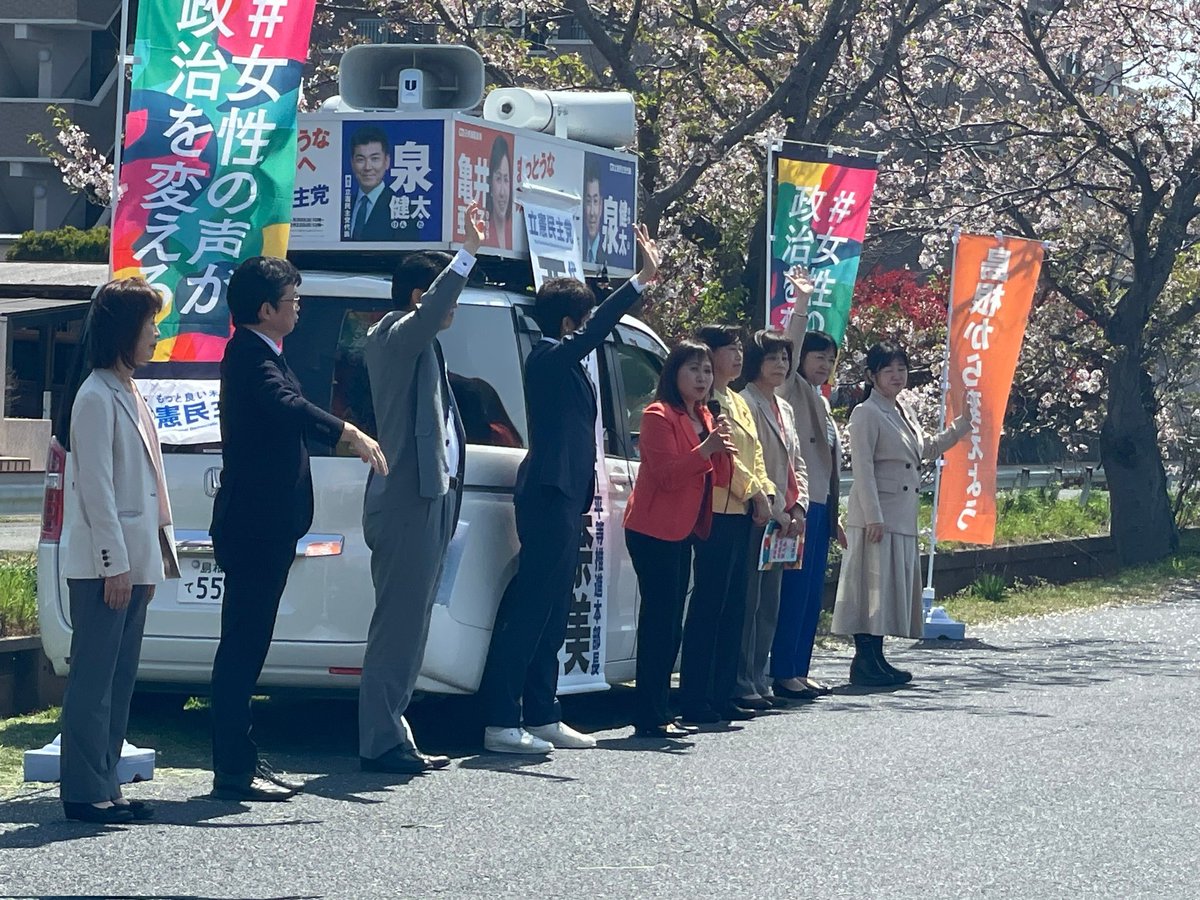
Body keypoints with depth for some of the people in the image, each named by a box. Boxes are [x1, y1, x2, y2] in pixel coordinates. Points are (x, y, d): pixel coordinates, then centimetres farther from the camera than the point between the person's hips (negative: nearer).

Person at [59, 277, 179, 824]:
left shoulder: (130, 397, 17)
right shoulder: (97, 398, -12)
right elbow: (96, 487, -17)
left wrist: (155, 556, 18)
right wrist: (115, 563, -18)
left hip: (132, 562, 9)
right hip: (103, 565, -9)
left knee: (118, 680, 10)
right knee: (93, 679, -6)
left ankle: (104, 786, 14)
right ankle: (85, 792, -4)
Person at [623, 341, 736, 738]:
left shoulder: (703, 418, 17)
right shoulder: (659, 415, -9)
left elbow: (721, 478, 12)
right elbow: (667, 474, -18)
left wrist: (722, 448, -6)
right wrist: (705, 449, -28)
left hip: (683, 532, 9)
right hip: (655, 532, -9)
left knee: (670, 626, 9)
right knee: (659, 621, -11)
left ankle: (659, 713, 12)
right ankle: (650, 717, -11)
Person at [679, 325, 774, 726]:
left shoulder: (738, 403, 21)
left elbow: (755, 453, 20)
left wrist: (765, 494, 4)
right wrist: (754, 492, -13)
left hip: (742, 514, 10)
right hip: (716, 514, -10)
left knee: (733, 609, 9)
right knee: (709, 607, -9)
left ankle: (722, 697, 13)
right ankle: (695, 702, -7)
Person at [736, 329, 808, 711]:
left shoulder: (784, 409, 19)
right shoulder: (745, 404, -8)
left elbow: (796, 465, 20)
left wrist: (798, 507, 4)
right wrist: (777, 512, -15)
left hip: (784, 519, 9)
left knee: (769, 606, 10)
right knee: (748, 603, -9)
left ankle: (759, 681, 15)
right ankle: (742, 684, -7)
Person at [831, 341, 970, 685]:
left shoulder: (904, 411, 16)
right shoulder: (866, 413, -10)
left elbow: (929, 448, 30)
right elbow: (863, 468, -16)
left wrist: (966, 422, 26)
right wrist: (874, 517, -20)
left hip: (903, 516, 9)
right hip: (876, 516, -9)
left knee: (893, 586, 10)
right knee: (873, 583, -8)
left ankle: (876, 659, 15)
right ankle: (865, 661, -6)